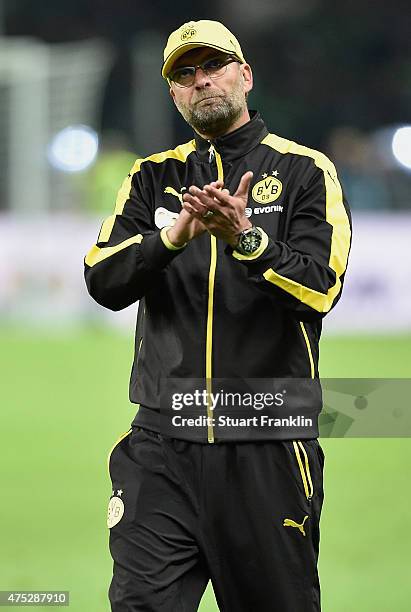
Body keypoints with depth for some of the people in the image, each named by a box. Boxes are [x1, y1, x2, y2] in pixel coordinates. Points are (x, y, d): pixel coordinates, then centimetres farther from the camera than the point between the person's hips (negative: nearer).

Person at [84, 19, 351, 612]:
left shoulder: (305, 172, 5)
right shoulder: (152, 178, 15)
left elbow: (319, 290, -8)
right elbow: (103, 282, 0)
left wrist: (245, 236, -23)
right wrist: (175, 235, -17)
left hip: (268, 446, -2)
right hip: (163, 440, 2)